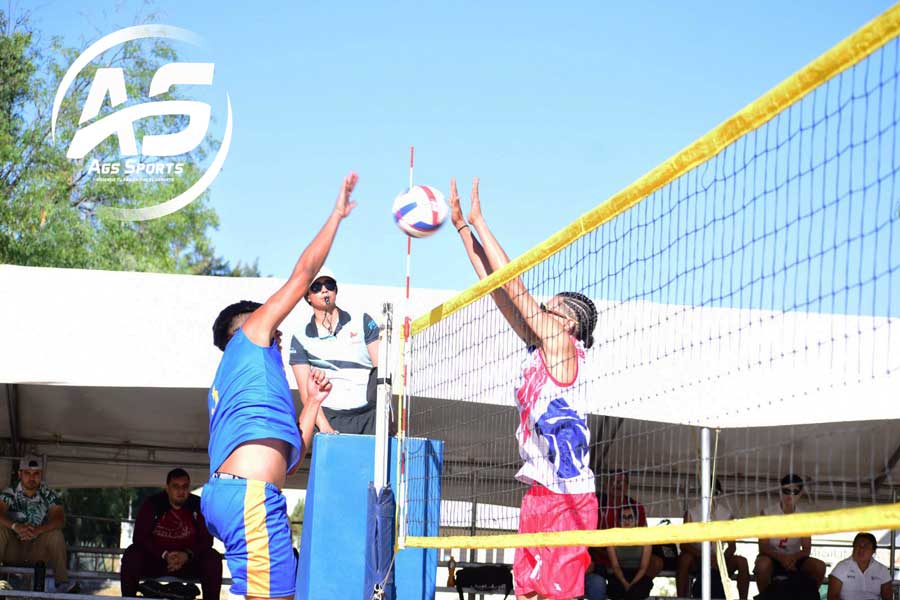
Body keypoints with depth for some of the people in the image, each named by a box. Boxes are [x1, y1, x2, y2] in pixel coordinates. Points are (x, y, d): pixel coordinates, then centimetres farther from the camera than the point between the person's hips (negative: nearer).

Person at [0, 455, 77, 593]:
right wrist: (15, 526, -45)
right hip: (12, 550, 0)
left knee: (55, 534, -25)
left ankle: (62, 582, -28)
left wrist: (38, 530, -38)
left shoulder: (49, 496, -4)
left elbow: (59, 519, -20)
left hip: (37, 552, 0)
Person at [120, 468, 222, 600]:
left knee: (213, 559, -26)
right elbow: (140, 537, -12)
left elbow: (206, 539, -5)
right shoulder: (152, 505, -7)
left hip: (188, 562, 1)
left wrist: (188, 555, -25)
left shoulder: (198, 506, -4)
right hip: (154, 562, -1)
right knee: (132, 554, -28)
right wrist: (164, 555, -26)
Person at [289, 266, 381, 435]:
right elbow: (306, 391, -1)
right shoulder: (300, 339, 8)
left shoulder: (363, 322, 11)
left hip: (369, 414, 0)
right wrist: (324, 427, -15)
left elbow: (381, 367, 4)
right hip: (330, 418, 0)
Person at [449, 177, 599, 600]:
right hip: (540, 490, 9)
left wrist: (478, 221, 0)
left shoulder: (561, 343, -4)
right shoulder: (539, 347, 17)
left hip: (566, 493, -9)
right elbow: (497, 288, 16)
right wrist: (462, 227, 15)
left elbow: (512, 285, -6)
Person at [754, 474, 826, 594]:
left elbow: (806, 549, -3)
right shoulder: (768, 513, -8)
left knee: (819, 566, -24)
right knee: (763, 564, -38)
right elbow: (763, 547, -13)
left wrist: (794, 557, -27)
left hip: (794, 559, 3)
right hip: (772, 558, -3)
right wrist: (781, 558, -33)